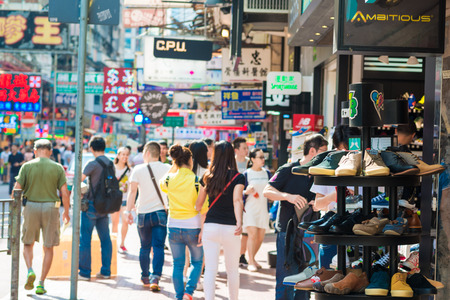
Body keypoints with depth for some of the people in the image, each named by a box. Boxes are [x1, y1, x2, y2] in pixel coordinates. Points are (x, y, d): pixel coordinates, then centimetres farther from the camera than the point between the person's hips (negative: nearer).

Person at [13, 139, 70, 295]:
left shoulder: (27, 166, -1)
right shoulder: (57, 168, 0)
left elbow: (17, 189, -4)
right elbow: (64, 192, -3)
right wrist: (66, 212, 10)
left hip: (31, 206, 0)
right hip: (51, 208, 0)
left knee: (28, 243, 18)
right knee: (48, 248, 9)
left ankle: (30, 270, -7)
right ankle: (41, 283, 6)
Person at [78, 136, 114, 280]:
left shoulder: (93, 164, -13)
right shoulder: (110, 163, 7)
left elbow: (79, 179, -20)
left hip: (92, 205, -6)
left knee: (85, 239, 0)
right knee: (105, 238, 11)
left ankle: (84, 272, 2)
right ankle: (105, 271, 13)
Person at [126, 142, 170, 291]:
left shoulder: (138, 169, -3)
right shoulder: (168, 169, 1)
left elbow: (132, 191, -3)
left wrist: (128, 210, 3)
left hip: (144, 213, 0)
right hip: (161, 213, 0)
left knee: (145, 247, 14)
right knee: (158, 247, -2)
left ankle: (145, 277, 23)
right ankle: (155, 278, -15)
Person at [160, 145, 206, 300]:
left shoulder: (169, 179, -3)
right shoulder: (196, 179, -11)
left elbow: (161, 184, 23)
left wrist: (173, 169, 18)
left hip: (174, 227, 3)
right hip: (192, 227, -2)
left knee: (178, 264, 12)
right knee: (196, 262, 15)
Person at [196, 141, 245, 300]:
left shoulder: (207, 177, 4)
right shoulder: (238, 177, -4)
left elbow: (198, 204, 11)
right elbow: (237, 200, -19)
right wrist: (239, 223, -29)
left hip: (210, 226, 1)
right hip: (230, 227, -1)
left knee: (210, 269, 1)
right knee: (232, 270, 14)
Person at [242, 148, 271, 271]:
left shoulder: (267, 173, 9)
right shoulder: (246, 174, -3)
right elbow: (240, 193, -2)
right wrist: (246, 192, -22)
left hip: (263, 208, 5)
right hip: (250, 208, -4)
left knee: (260, 237, 5)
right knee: (252, 233, -16)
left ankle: (252, 258, 24)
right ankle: (251, 262, -8)